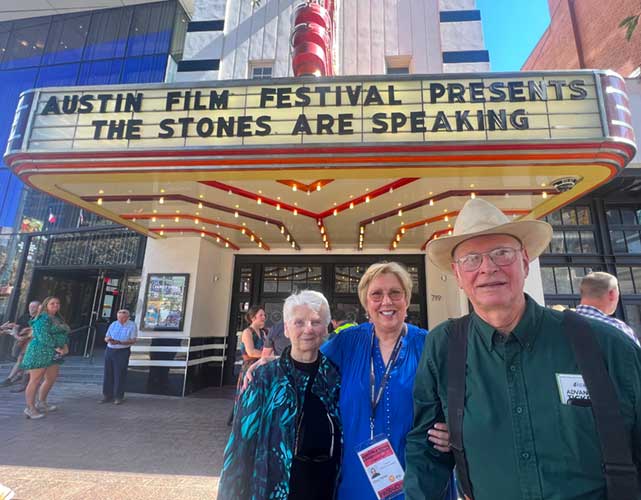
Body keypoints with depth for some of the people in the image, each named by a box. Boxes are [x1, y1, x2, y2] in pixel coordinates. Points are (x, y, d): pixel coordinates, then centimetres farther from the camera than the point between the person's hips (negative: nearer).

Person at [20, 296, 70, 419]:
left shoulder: (59, 319, 17)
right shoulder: (42, 318, -11)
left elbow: (64, 334, 17)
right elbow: (43, 337, -20)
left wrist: (65, 346, 0)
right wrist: (56, 348, -18)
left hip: (54, 354, 9)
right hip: (40, 353, -9)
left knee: (51, 379, 15)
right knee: (35, 380, -3)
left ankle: (41, 403, 29)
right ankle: (30, 408, 5)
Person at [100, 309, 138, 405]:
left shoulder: (132, 326, -4)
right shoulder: (113, 325, 9)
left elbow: (133, 340, -10)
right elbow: (106, 338, 11)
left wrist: (119, 342, -22)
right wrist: (108, 339, -14)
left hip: (122, 352, -4)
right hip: (109, 350, 4)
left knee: (120, 374, -3)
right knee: (108, 373, 6)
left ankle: (119, 397, 7)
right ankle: (107, 395, 18)